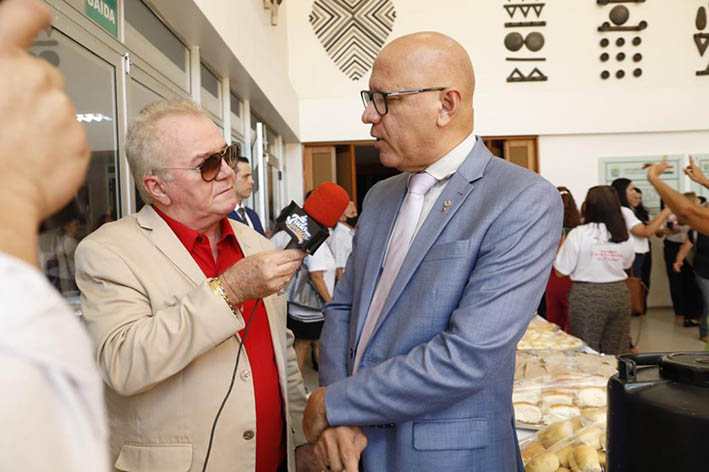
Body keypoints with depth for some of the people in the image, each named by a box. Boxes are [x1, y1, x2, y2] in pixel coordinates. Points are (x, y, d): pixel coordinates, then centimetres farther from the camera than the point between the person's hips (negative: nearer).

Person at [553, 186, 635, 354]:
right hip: (619, 293, 4)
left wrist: (560, 245, 5)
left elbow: (560, 271, -10)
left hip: (587, 296, -4)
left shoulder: (578, 234, -14)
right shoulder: (624, 236, 1)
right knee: (616, 353, 12)